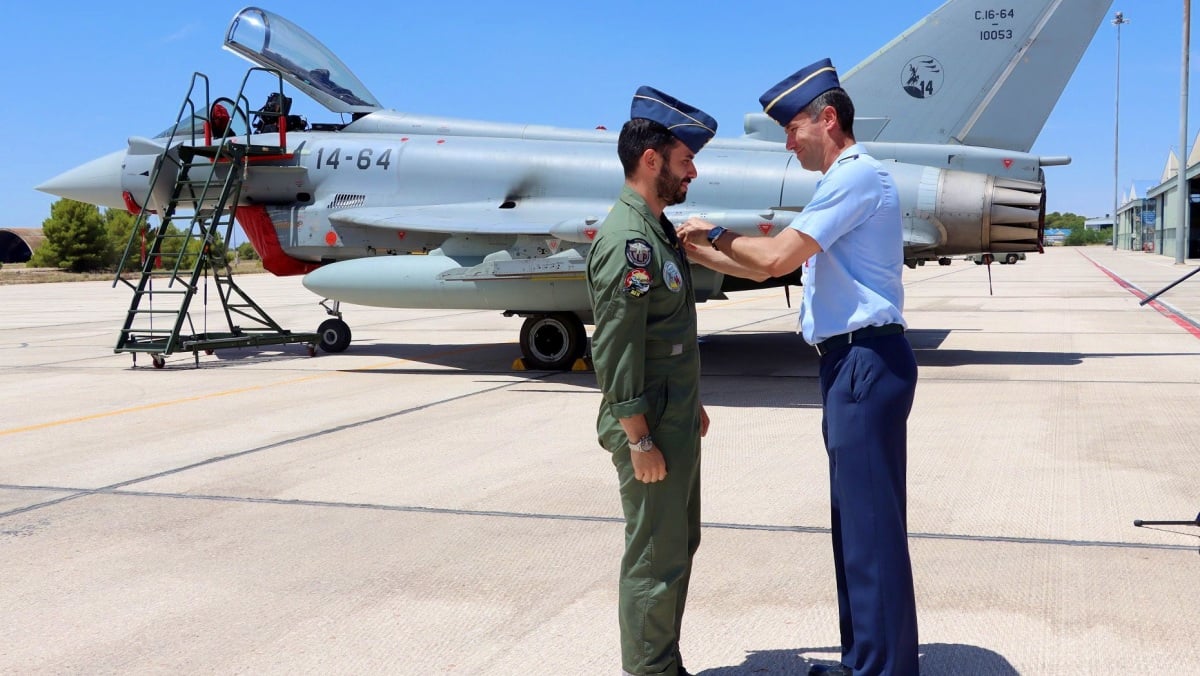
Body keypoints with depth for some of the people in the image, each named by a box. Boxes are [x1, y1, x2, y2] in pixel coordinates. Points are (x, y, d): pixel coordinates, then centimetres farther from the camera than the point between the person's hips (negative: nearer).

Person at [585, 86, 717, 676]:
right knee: (655, 559, 0)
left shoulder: (656, 230, 12)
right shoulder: (627, 241, -20)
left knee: (680, 544, 18)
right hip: (650, 427, -10)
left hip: (676, 421, 10)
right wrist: (639, 441, -22)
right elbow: (616, 350, -23)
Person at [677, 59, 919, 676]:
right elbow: (769, 267, 22)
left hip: (866, 361, -11)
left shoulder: (856, 175, -11)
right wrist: (691, 250, 19)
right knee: (853, 520, 15)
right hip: (854, 362, 11)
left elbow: (775, 258, -18)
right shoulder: (844, 182, 21)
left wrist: (713, 234, -1)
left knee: (871, 523, -5)